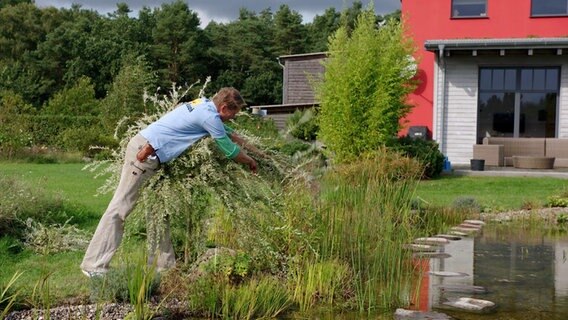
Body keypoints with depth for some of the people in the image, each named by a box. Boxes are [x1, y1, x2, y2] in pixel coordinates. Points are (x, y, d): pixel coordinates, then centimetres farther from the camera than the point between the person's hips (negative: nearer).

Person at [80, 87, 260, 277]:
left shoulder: (205, 105, 14)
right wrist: (250, 162, 13)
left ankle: (163, 263, 16)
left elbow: (229, 133, 27)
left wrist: (256, 152, 31)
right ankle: (94, 265, -8)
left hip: (143, 147, 10)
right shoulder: (209, 116, -14)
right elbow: (230, 150, -5)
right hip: (144, 153, -10)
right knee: (120, 208, -9)